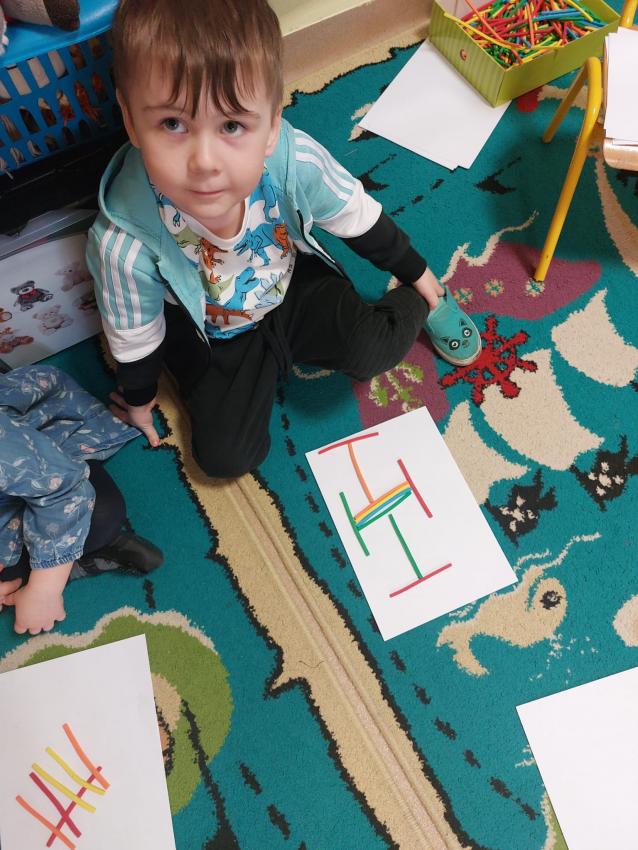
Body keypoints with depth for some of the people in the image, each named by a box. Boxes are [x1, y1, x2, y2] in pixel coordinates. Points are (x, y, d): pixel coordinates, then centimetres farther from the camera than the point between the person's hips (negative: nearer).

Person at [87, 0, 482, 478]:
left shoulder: (297, 161, -31)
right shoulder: (123, 243, -35)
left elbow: (358, 218, -10)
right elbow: (134, 336, -14)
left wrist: (417, 276, 6)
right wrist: (138, 398, 5)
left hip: (295, 283, 1)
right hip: (211, 337, 0)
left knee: (373, 350, -22)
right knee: (226, 456, -8)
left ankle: (422, 302, 14)